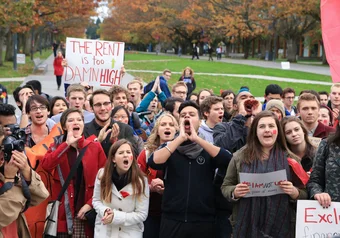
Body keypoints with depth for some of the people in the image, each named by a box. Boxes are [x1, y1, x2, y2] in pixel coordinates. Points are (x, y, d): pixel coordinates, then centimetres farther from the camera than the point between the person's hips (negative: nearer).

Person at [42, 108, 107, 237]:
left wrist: (90, 204, -8)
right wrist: (67, 144, -18)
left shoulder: (95, 147, 5)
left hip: (87, 211, 0)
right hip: (63, 211, 0)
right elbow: (45, 165, -15)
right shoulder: (57, 146, 7)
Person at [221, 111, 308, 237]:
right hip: (247, 226, 0)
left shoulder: (289, 159, 3)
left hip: (280, 227, 0)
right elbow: (225, 186, 8)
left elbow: (304, 194, 6)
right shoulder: (239, 156, 3)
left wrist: (294, 192, -15)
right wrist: (234, 192, -13)